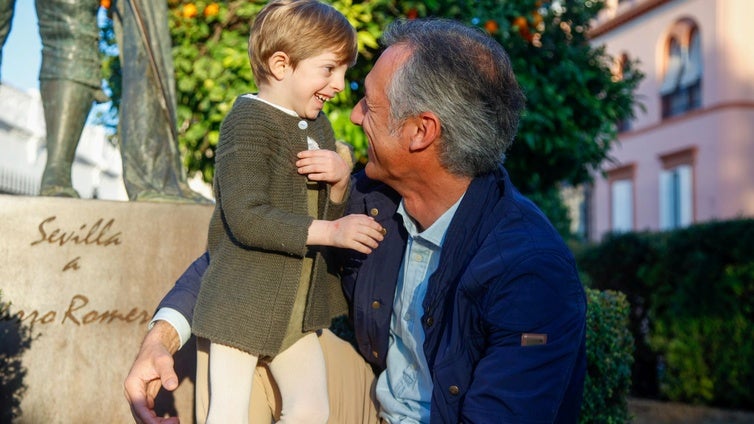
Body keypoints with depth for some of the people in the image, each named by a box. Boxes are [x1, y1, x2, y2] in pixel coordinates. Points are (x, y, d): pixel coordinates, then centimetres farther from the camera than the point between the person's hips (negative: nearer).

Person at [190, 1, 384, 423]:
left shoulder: (318, 126, 10)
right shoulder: (249, 122, -16)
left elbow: (334, 212, 13)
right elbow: (247, 218, -25)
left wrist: (341, 178, -9)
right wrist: (331, 232, -27)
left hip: (298, 309, 7)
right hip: (242, 304, -7)